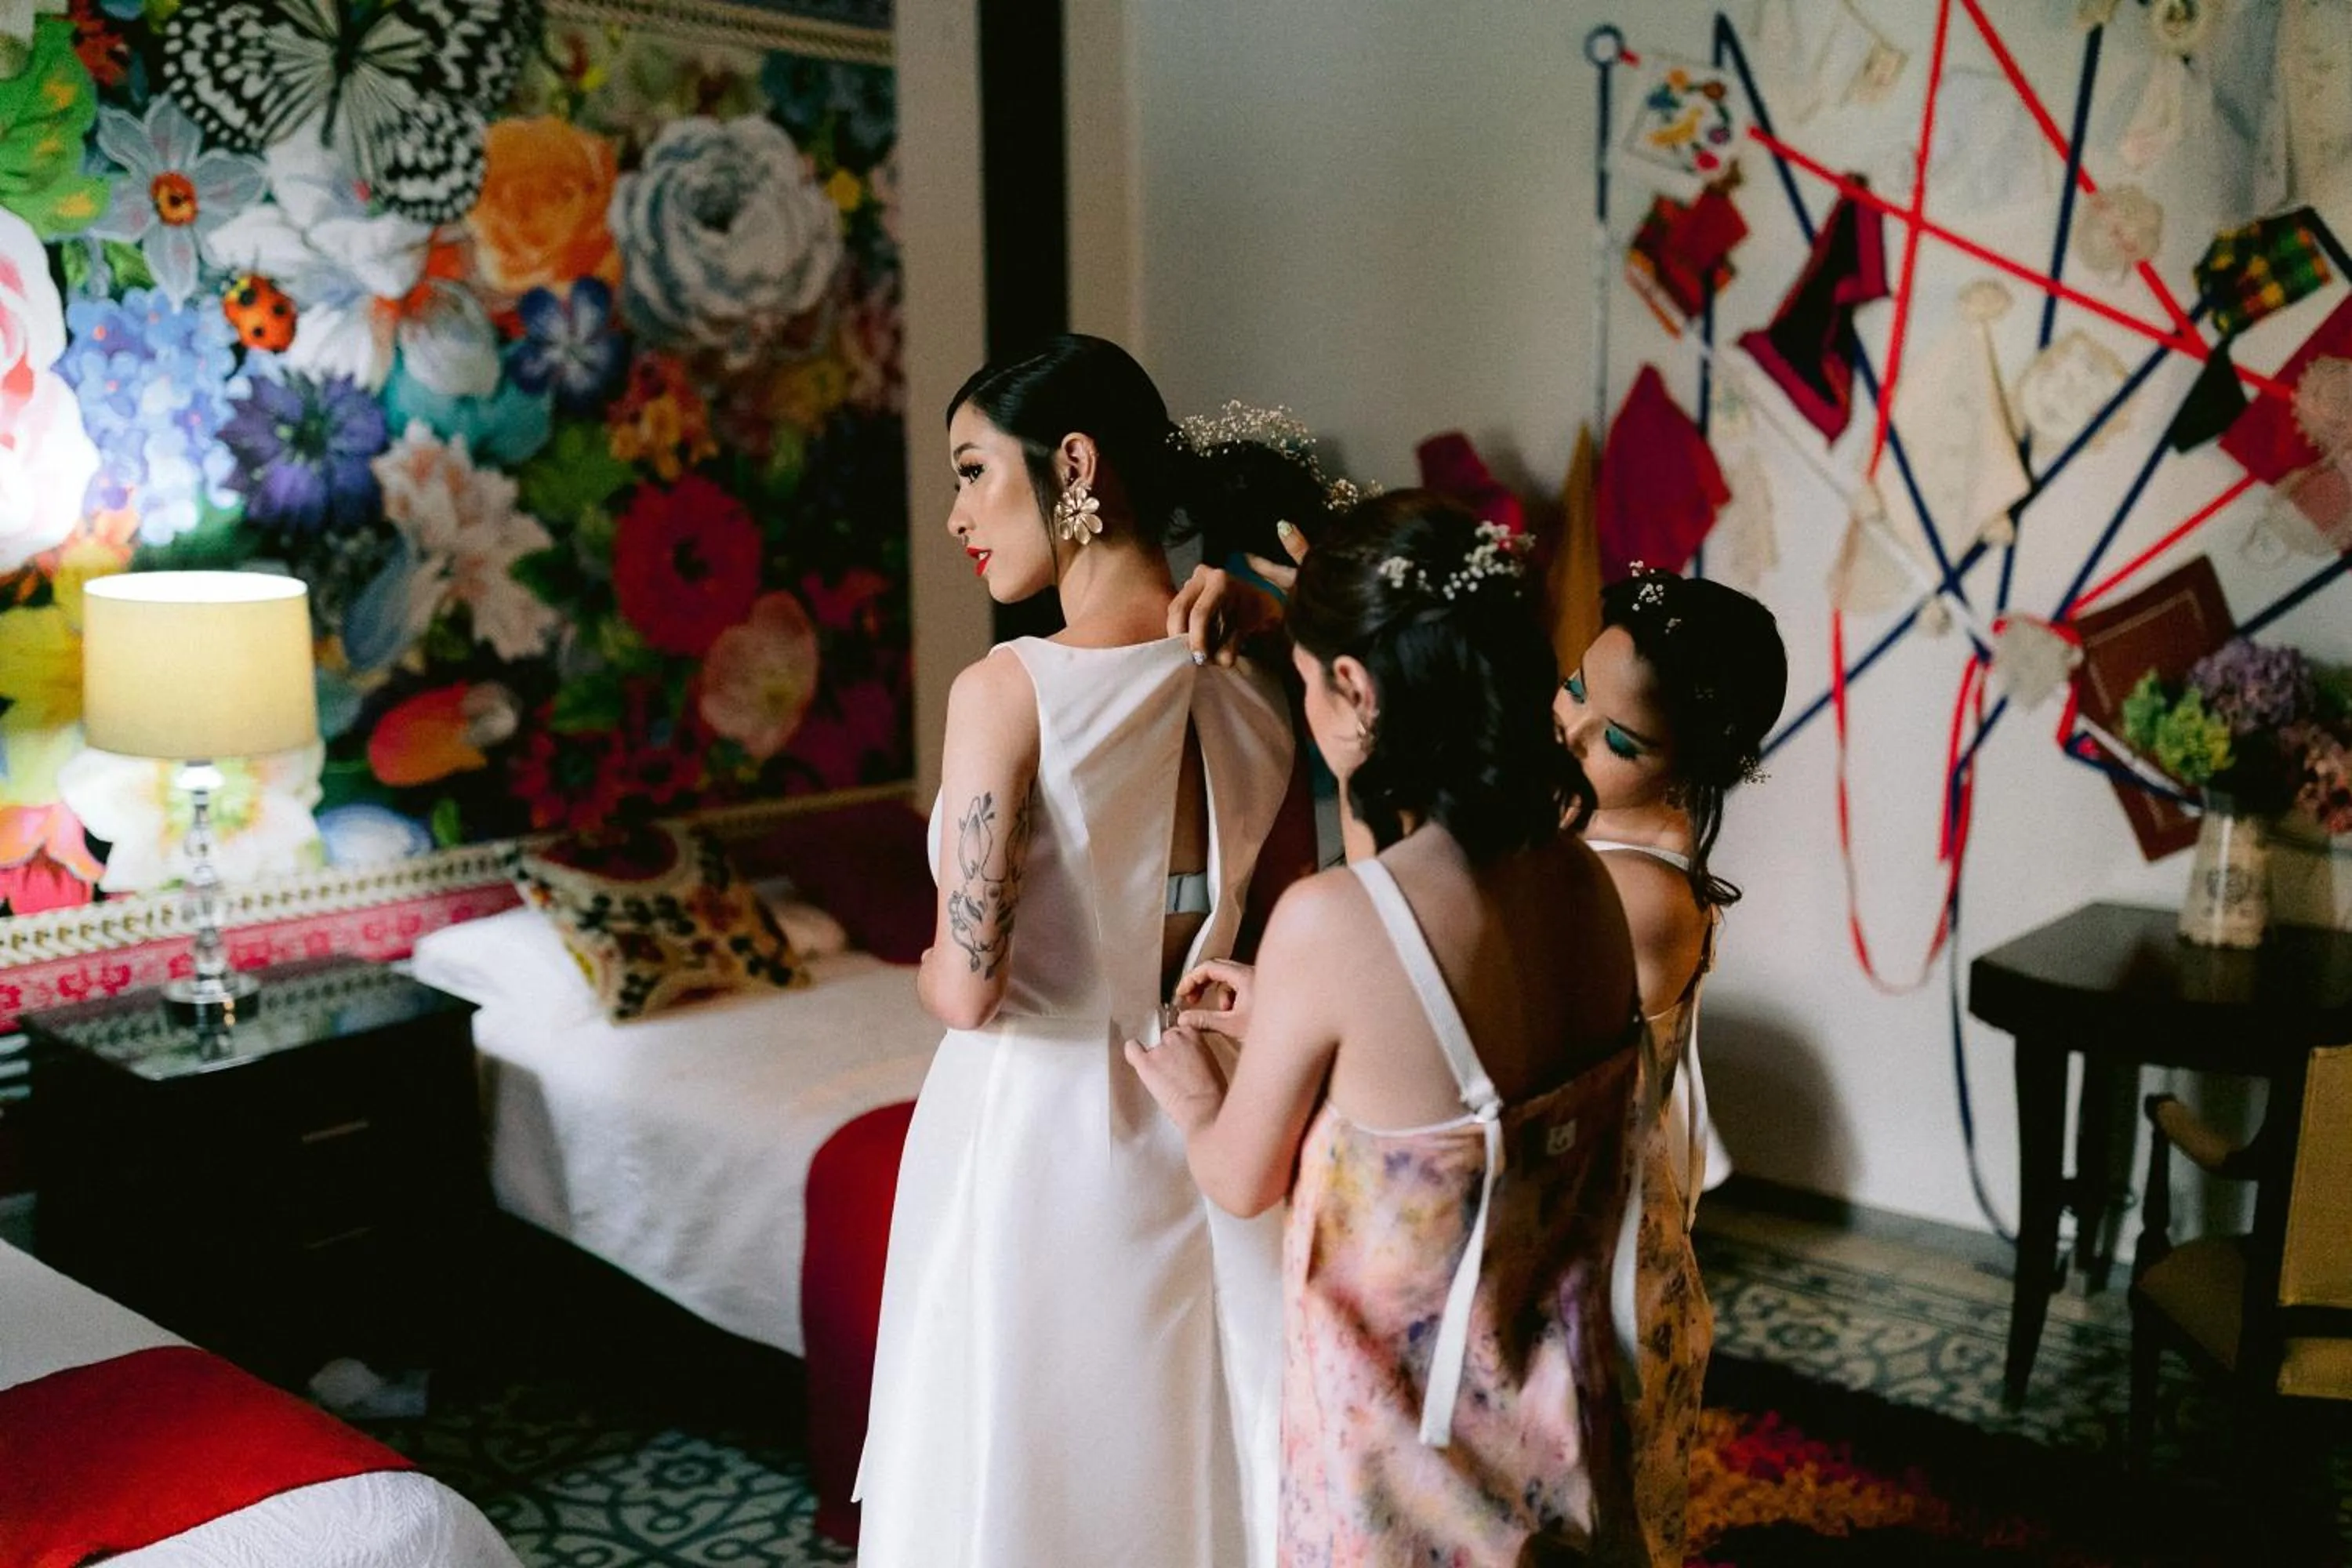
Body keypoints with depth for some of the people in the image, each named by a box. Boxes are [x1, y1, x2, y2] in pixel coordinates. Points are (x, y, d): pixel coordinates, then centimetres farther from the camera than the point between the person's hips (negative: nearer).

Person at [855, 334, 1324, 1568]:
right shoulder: (1255, 685, -2)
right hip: (1208, 1128, 6)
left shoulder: (1008, 689, -19)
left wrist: (929, 970, 0)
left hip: (1038, 1132, -5)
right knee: (1192, 1451, 21)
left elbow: (969, 988, -20)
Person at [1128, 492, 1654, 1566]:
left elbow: (1242, 1181, -10)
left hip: (1400, 1419, -5)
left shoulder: (1328, 921, -27)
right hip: (1553, 1397, 5)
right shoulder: (1585, 881, -10)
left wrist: (1192, 1100, 11)